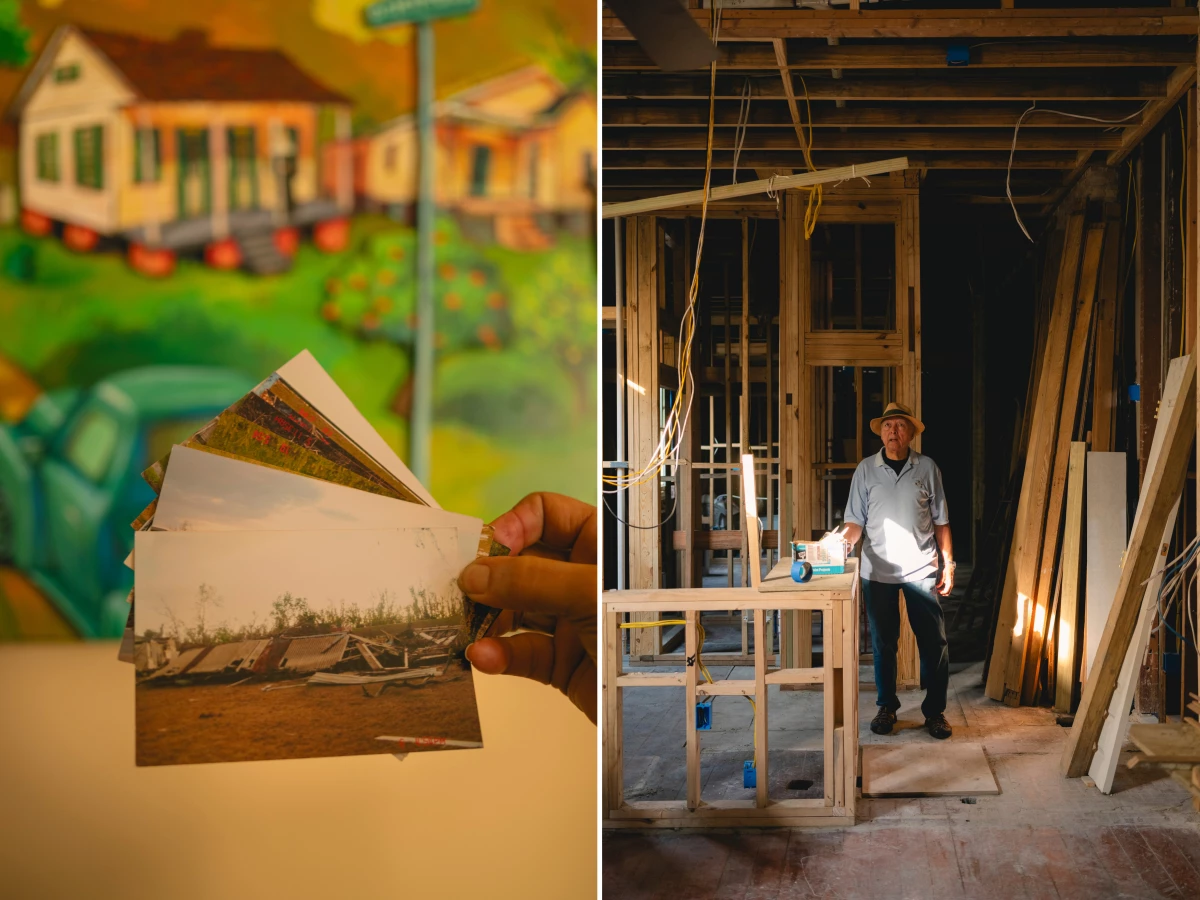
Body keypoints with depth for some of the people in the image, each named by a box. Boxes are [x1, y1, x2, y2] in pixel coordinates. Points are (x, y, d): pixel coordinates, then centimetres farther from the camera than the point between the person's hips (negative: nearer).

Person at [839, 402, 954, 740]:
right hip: (878, 570, 1)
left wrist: (948, 564, 2)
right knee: (883, 642, 9)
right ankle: (886, 707, 23)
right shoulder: (866, 470, 2)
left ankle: (935, 710, 13)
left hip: (921, 569, 0)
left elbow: (940, 521, 5)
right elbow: (856, 521, 1)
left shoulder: (927, 468, 2)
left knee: (934, 641, 0)